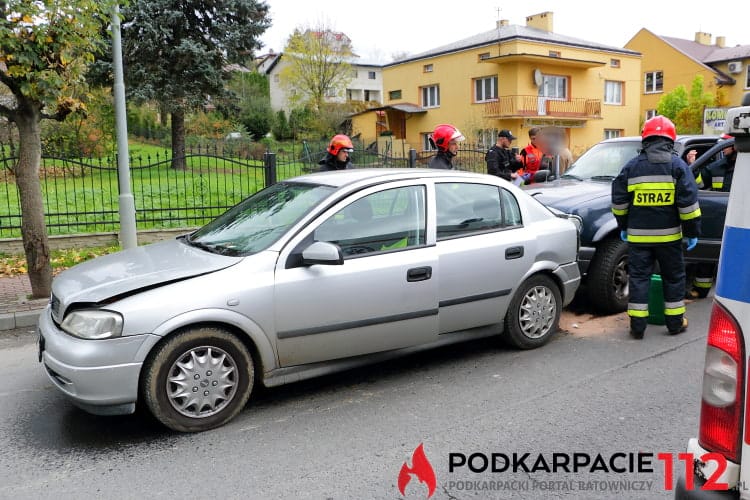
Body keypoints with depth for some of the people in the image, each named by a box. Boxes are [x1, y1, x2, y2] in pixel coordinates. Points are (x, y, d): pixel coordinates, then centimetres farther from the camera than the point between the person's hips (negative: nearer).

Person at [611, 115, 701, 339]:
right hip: (669, 234, -1)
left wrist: (623, 226, 16)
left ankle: (637, 325, 5)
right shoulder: (678, 165, -2)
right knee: (673, 277, 14)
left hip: (638, 234, 1)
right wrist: (692, 232, 0)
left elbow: (619, 201, 4)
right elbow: (688, 202, -7)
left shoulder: (631, 166, 2)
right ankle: (675, 322, 22)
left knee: (639, 277, 5)